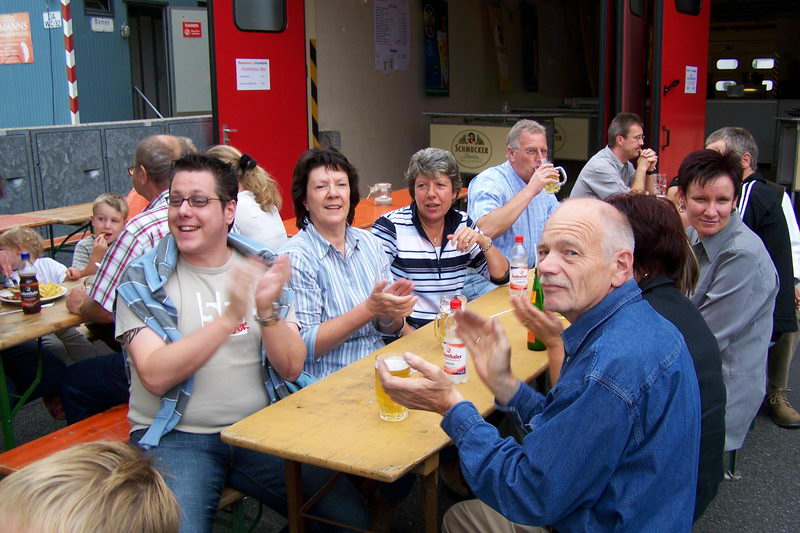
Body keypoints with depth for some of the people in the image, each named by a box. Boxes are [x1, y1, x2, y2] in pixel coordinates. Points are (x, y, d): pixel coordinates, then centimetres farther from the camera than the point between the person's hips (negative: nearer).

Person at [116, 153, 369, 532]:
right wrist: (231, 315, -26)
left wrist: (267, 310, -20)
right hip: (176, 436, -3)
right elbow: (155, 376, -18)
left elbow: (291, 369, -2)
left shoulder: (262, 266, 5)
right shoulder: (143, 278, -3)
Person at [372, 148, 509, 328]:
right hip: (408, 333, -4)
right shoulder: (390, 226, -6)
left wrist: (483, 241, -7)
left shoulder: (463, 223, 9)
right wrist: (406, 332, -21)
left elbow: (501, 276, 10)